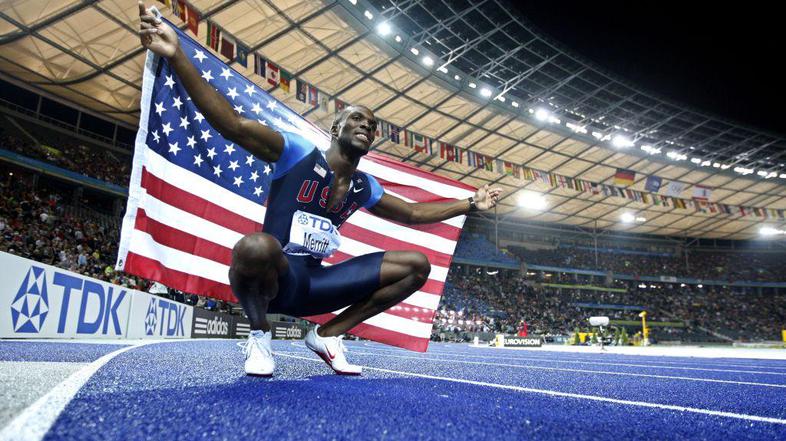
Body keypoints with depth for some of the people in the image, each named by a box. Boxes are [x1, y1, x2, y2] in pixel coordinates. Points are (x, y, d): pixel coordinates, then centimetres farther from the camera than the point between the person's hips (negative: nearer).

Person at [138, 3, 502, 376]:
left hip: (314, 284, 6)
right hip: (277, 277, -5)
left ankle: (327, 335, 4)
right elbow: (232, 125, -18)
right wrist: (177, 57, -27)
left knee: (417, 265, 0)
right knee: (257, 245, -43)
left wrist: (468, 204, 24)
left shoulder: (364, 187, 12)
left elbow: (413, 213, 23)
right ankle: (260, 334, -8)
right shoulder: (297, 154, -7)